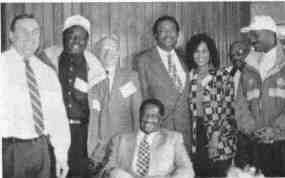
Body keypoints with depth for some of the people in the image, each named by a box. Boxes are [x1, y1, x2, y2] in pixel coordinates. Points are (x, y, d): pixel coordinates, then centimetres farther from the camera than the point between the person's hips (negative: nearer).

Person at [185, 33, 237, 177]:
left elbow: (226, 109, -7)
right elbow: (190, 108, 11)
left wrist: (215, 136, -12)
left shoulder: (222, 76, -3)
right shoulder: (190, 77, 7)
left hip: (220, 138, -3)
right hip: (197, 136, 3)